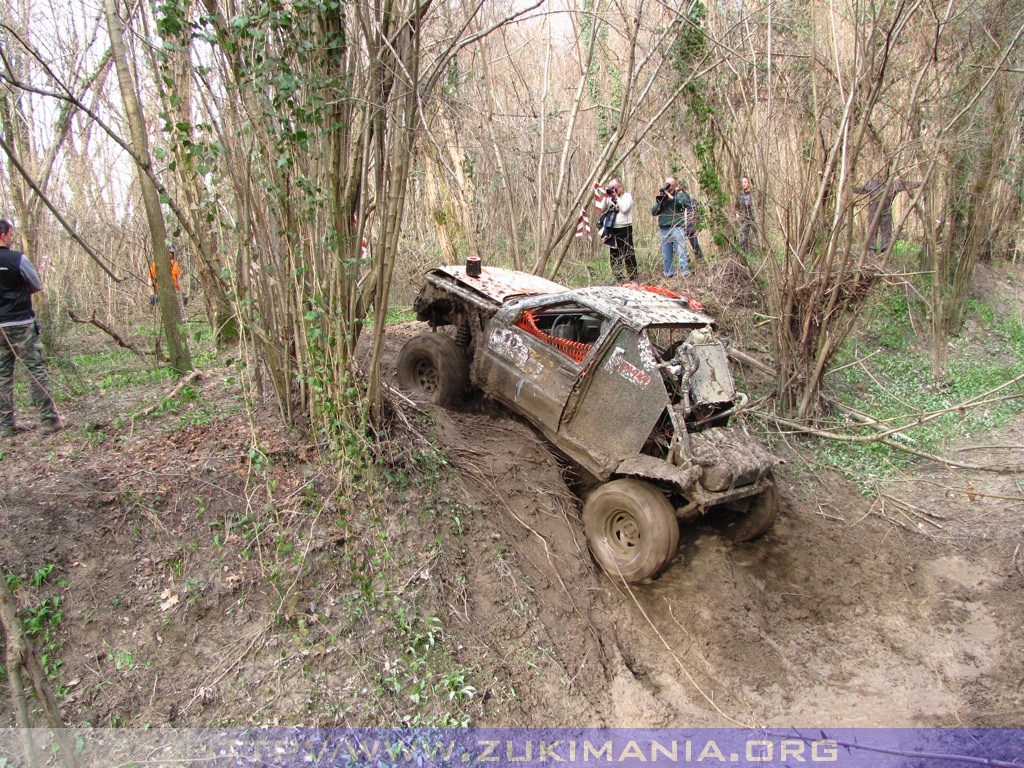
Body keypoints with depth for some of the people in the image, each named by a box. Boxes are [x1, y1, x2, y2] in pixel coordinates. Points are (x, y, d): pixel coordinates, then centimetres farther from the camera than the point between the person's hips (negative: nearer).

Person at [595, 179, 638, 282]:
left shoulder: (627, 196, -3)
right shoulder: (609, 197, 12)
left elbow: (624, 209, -19)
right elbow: (600, 208, 5)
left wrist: (616, 197, -15)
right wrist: (605, 196, -4)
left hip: (624, 229, -6)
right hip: (612, 229, 6)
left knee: (628, 254, -4)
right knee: (614, 256, 9)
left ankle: (633, 277, 2)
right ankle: (619, 278, 17)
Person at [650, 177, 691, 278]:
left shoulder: (680, 194, 6)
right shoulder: (661, 196, 16)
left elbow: (686, 203, -15)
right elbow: (653, 212, 9)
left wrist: (671, 197, -15)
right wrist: (659, 201, -7)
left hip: (677, 228, -4)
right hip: (664, 230, 4)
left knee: (681, 253, -10)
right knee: (666, 256, 6)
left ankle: (685, 275, -11)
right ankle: (668, 276, 12)